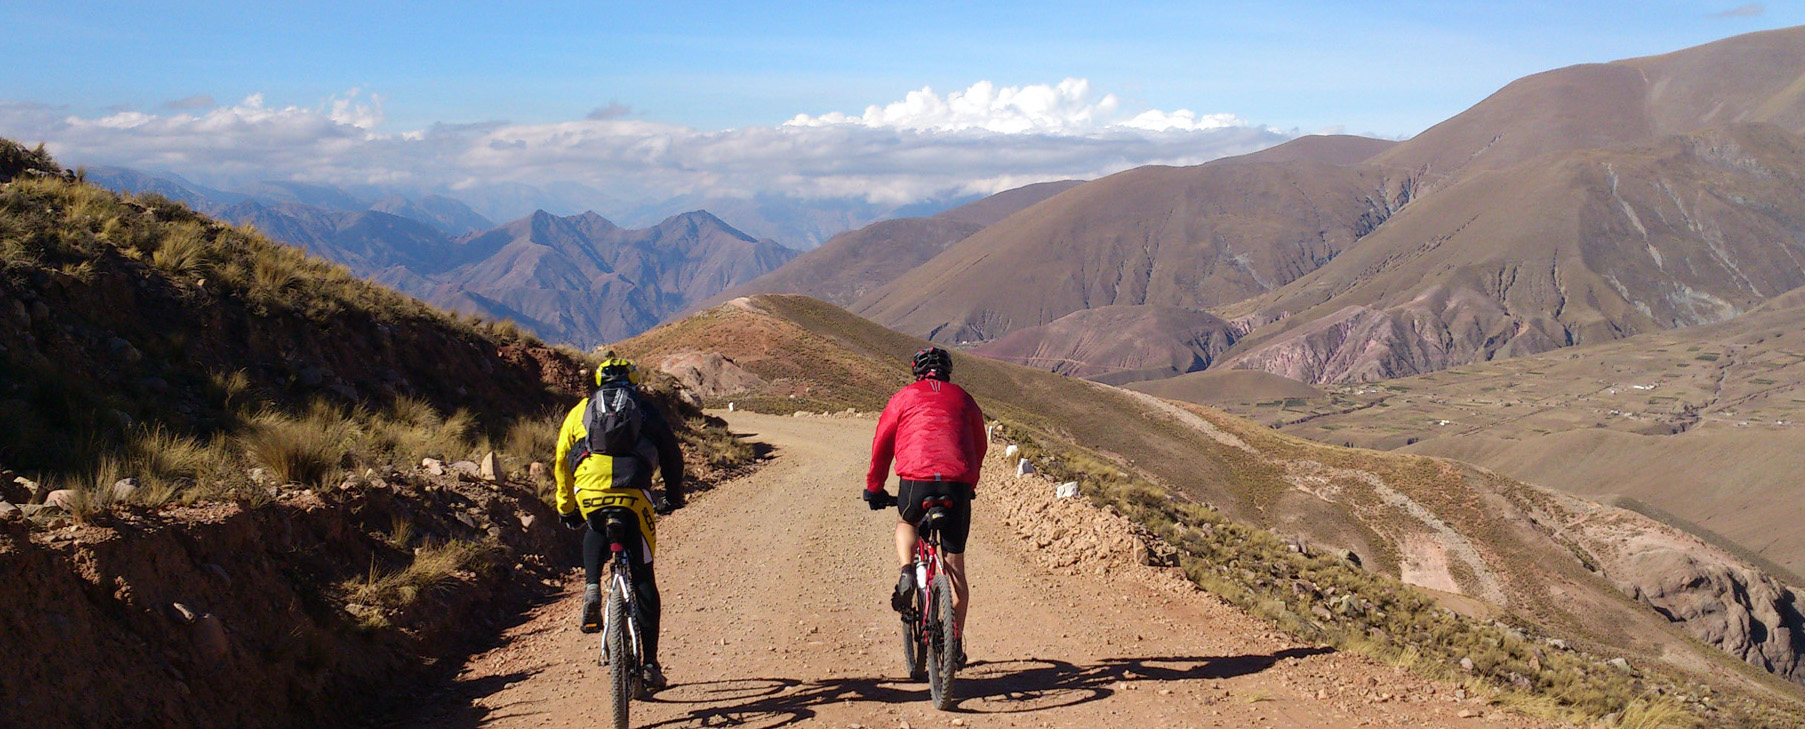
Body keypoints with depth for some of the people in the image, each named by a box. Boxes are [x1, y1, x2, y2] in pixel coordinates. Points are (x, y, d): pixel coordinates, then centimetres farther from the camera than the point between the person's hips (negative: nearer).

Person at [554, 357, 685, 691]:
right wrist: (673, 498, 40)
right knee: (643, 580, 8)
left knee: (596, 532, 38)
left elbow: (562, 463, 24)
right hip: (634, 496, -1)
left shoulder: (580, 411, 24)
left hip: (589, 494, 1)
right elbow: (672, 457, 25)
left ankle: (592, 590, 12)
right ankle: (650, 664, 5)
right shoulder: (647, 411, 22)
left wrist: (566, 509, 35)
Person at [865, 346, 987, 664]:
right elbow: (980, 446, 28)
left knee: (906, 524, 32)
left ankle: (907, 574, 4)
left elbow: (882, 444, 17)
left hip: (916, 480, -1)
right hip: (958, 483, 2)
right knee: (955, 566, 11)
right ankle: (956, 642, 12)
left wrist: (874, 488, 28)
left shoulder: (904, 397, 14)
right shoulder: (963, 399, 20)